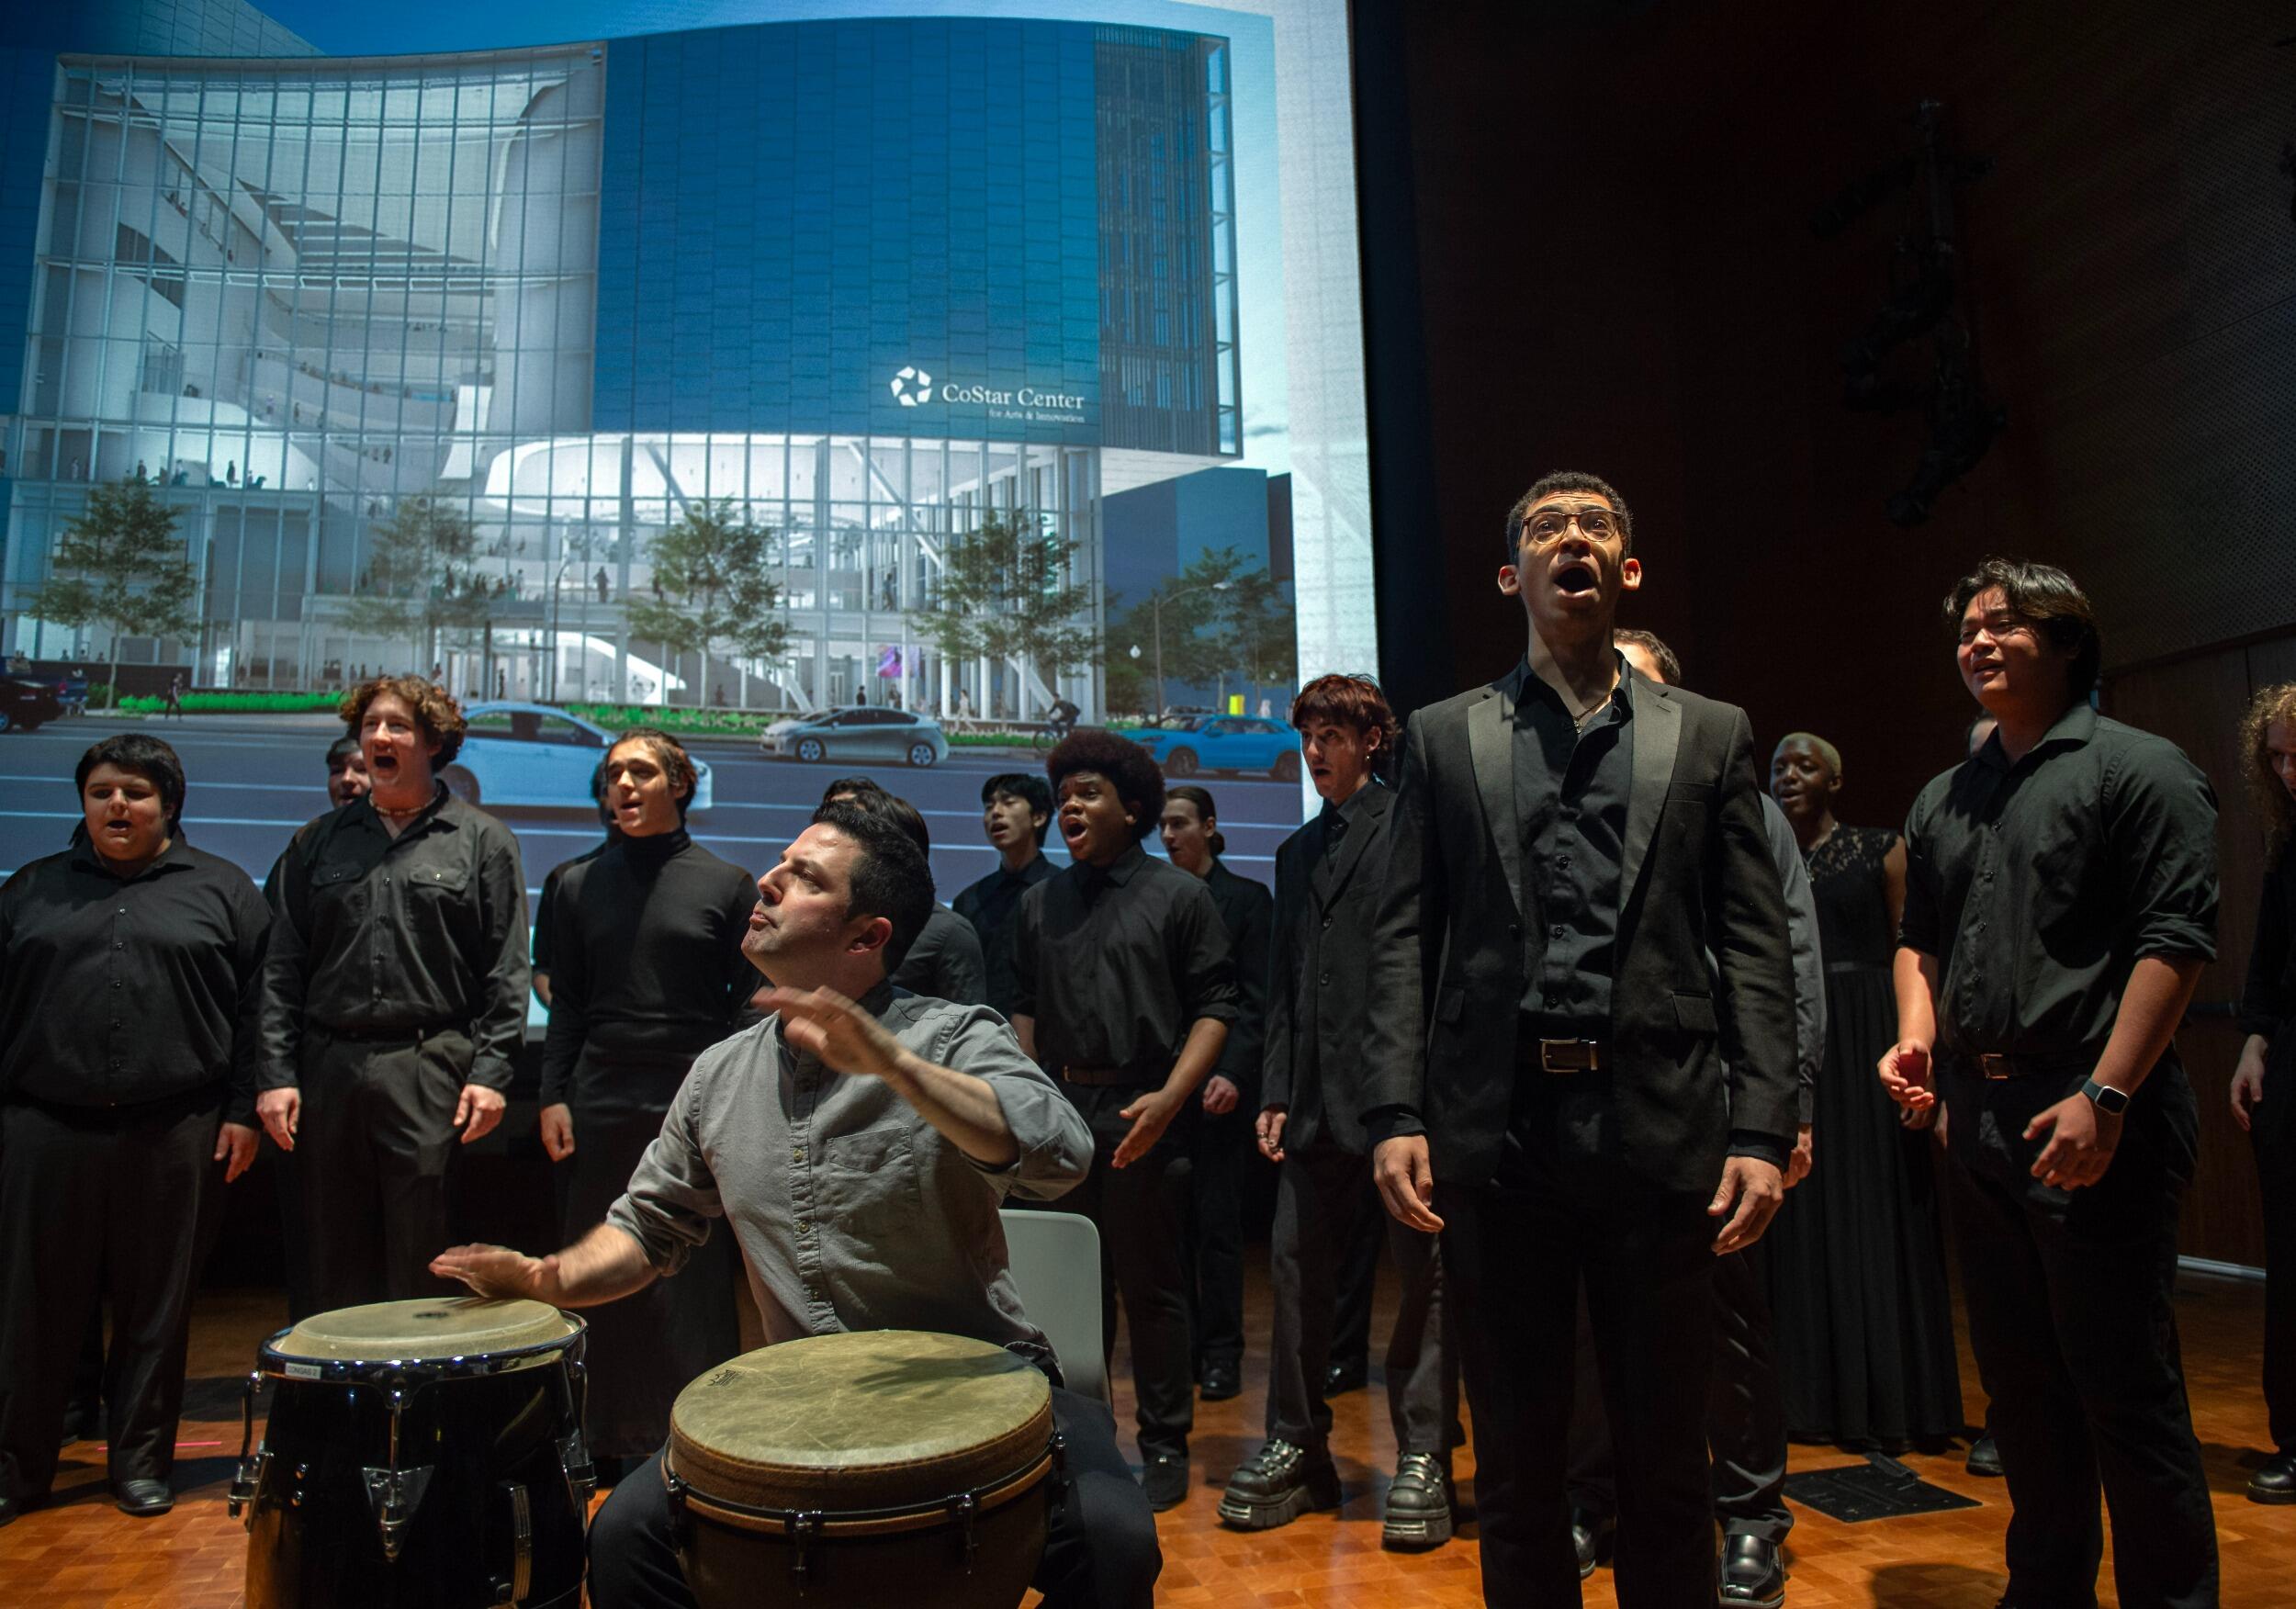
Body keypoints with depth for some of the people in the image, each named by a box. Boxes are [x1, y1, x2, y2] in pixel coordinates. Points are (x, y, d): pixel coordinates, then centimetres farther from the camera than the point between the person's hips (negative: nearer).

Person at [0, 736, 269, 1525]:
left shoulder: (221, 888, 6)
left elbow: (256, 1007, 2)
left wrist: (243, 1109, -4)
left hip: (175, 1134, -1)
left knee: (156, 1308, 7)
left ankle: (140, 1461, 21)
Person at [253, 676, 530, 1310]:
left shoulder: (482, 841, 5)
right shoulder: (321, 841, 14)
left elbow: (506, 971, 0)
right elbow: (283, 968, 11)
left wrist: (490, 1072, -8)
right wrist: (275, 1074, 2)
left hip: (431, 1073, -3)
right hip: (329, 1068, 3)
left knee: (424, 1268, 2)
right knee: (336, 1269, 11)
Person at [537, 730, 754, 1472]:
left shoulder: (725, 883, 2)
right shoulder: (580, 884, 10)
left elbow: (748, 1000, 3)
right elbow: (566, 1001, 12)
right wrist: (553, 1096, 4)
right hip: (600, 1106, 3)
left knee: (696, 1282, 0)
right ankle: (608, 1438, 21)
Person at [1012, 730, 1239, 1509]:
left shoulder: (1179, 895, -1)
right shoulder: (1040, 903, 12)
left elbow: (1214, 1006, -5)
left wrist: (1170, 1096, -16)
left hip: (1143, 1114, -4)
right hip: (1060, 1114, 4)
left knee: (1151, 1287, 4)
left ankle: (1164, 1444, 18)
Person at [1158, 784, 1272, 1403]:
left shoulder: (1246, 898, 2)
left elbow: (1256, 998, -3)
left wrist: (1233, 1073, -14)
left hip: (1218, 1083, -3)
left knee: (1217, 1220, -1)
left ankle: (1221, 1353, 10)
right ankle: (1181, 1346, 17)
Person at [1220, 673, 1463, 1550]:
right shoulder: (1297, 852, 19)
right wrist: (1276, 1093, 10)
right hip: (1319, 1098, 7)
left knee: (1424, 1270, 2)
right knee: (1296, 1264, 8)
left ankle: (1423, 1457, 14)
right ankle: (1296, 1446, 21)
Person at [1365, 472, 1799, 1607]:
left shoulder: (1710, 738, 11)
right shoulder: (1442, 739, 10)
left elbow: (1756, 948, 5)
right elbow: (1403, 941, 4)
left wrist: (1763, 1130, -5)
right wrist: (1395, 1115, -6)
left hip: (1660, 1131, 0)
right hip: (1494, 1131, 0)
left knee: (1666, 1462, 12)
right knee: (1514, 1463, 13)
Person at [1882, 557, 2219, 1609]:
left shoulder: (2138, 769, -4)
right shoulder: (1944, 800, 16)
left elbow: (2176, 939, -12)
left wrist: (2104, 1099, -19)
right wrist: (1916, 1038, 3)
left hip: (2090, 1120, -7)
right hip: (1977, 1120, 7)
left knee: (2125, 1388, 0)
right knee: (2018, 1383, 16)